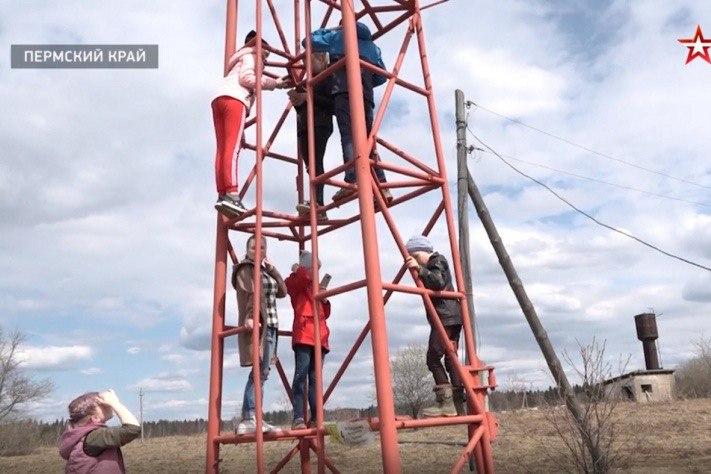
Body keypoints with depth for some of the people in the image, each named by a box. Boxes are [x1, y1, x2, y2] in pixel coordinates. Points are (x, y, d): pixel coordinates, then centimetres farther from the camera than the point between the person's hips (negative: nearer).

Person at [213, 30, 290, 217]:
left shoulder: (241, 58, 41)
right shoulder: (251, 55, 17)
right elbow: (246, 78, -4)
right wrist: (274, 83, 2)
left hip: (219, 99, 8)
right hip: (234, 98, -8)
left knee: (223, 149, -5)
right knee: (232, 147, -21)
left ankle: (222, 195, -15)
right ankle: (231, 195, -32)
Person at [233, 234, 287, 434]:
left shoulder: (265, 271, 24)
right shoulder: (245, 269, 0)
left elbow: (282, 291, 15)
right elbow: (248, 296, -18)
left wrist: (272, 269, 9)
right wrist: (249, 318, -33)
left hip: (270, 327, 8)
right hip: (257, 325, -8)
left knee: (261, 373, 4)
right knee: (260, 373, -16)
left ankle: (250, 420, 4)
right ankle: (249, 419, -19)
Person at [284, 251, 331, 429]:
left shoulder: (315, 287, 27)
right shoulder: (295, 281, 8)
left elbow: (325, 313, 26)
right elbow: (303, 276, -17)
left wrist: (325, 299, 8)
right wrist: (298, 270, 4)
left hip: (319, 337, 7)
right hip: (303, 335, -7)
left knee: (315, 378, 4)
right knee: (301, 374, -15)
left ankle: (315, 419, 3)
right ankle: (298, 418, -18)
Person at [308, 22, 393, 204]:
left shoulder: (338, 35, 22)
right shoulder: (372, 45, 33)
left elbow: (310, 40, 27)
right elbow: (381, 76, 26)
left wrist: (327, 30, 41)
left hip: (344, 89, -4)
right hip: (366, 93, 4)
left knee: (348, 134, -18)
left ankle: (352, 180, -36)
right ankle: (382, 186, -10)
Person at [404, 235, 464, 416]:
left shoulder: (437, 260, -2)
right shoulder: (432, 264, 25)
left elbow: (439, 282, -22)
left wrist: (419, 269, -26)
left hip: (445, 317, -10)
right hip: (452, 317, 10)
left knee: (433, 358, -13)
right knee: (451, 360, 7)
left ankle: (446, 402, -16)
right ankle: (458, 406, 6)